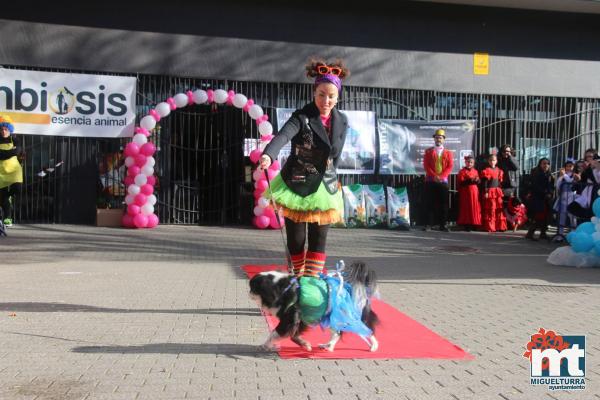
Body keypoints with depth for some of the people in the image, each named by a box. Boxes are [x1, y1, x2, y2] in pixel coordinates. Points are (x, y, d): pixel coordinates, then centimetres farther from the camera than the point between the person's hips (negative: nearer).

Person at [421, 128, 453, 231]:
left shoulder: (448, 153, 12)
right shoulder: (428, 151, 10)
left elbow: (450, 166, 2)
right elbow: (426, 165, 0)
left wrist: (441, 176, -14)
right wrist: (434, 176, -13)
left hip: (443, 181, 1)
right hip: (430, 181, -1)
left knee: (443, 203, 1)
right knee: (428, 203, -3)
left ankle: (443, 225, 6)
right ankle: (428, 224, 0)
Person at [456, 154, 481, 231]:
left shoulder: (475, 171, 13)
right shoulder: (462, 171, -3)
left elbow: (479, 182, 11)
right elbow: (461, 182, -12)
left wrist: (477, 180, -11)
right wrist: (470, 180, -20)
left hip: (474, 191, 5)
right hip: (465, 192, -5)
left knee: (475, 208, 4)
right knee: (466, 208, -4)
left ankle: (473, 224, 11)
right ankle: (467, 225, 0)